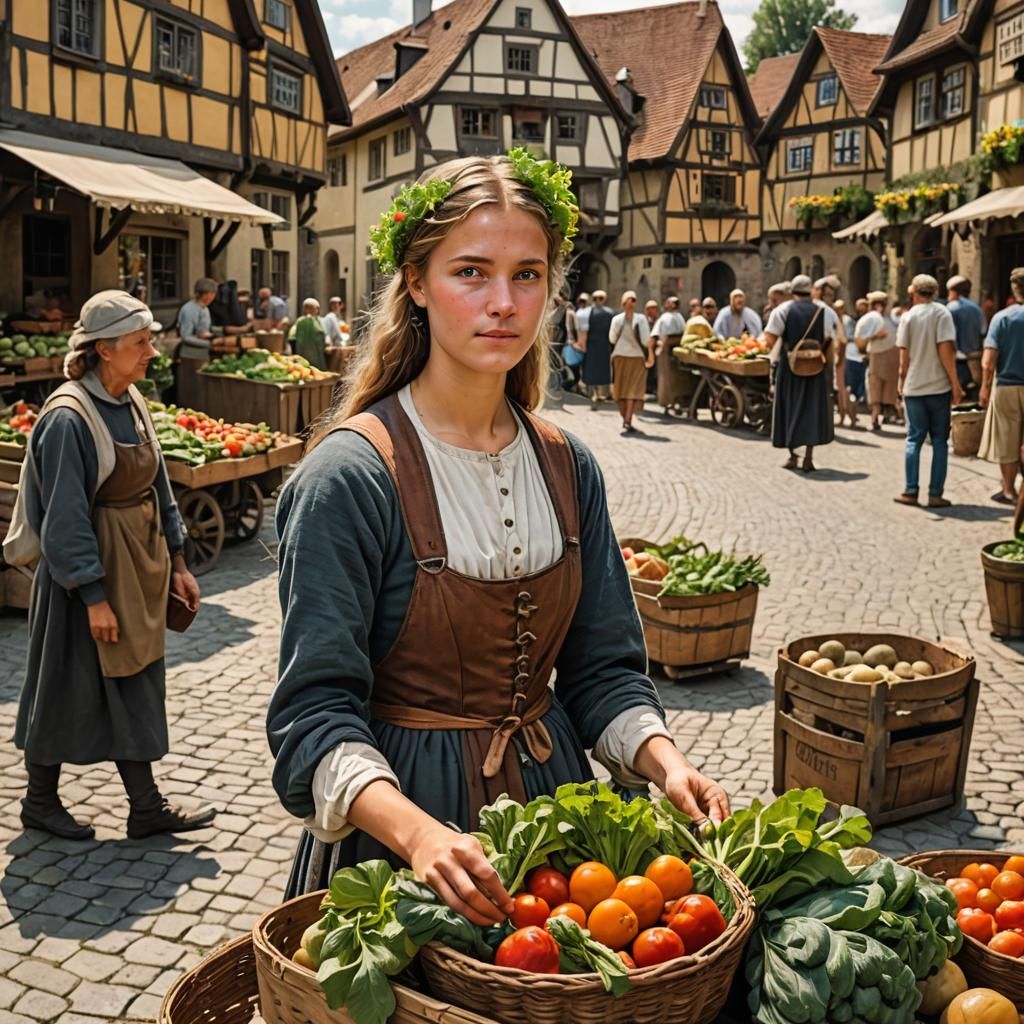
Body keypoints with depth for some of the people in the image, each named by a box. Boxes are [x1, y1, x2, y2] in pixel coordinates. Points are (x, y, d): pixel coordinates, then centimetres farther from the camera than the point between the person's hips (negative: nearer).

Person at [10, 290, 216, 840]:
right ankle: (39, 801, 27)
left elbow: (157, 486, 13)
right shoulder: (68, 418, -20)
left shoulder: (131, 403, 5)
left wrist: (175, 562, 12)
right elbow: (64, 516, -20)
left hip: (138, 567, 8)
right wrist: (94, 596, -19)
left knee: (134, 685, 13)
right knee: (69, 687, 7)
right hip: (91, 570, -8)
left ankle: (146, 807, 22)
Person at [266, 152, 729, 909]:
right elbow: (317, 711, -20)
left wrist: (664, 760, -14)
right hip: (396, 826, -5)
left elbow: (602, 667, 4)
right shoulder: (351, 476, -18)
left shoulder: (568, 467, 0)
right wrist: (417, 832, -36)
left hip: (549, 792, 6)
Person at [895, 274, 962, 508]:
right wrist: (955, 383, -8)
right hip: (939, 387, -2)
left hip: (914, 388, 2)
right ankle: (935, 494, 3)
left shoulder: (908, 316, 2)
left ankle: (910, 491, 6)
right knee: (939, 441, 5)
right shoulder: (941, 313, -4)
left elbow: (904, 355, 2)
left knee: (914, 439, 9)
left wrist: (902, 382, 15)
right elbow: (945, 350, -11)